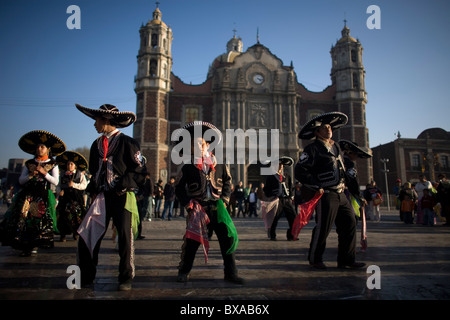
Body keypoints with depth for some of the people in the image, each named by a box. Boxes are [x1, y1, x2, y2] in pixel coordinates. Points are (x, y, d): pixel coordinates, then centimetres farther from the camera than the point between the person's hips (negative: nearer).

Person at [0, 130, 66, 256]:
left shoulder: (53, 165, 8)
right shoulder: (29, 164, 16)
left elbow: (55, 182, -1)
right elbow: (21, 180, 11)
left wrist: (44, 173, -10)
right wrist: (30, 175, -7)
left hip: (44, 196, -3)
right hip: (27, 195, 3)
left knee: (40, 220, -10)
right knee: (24, 217, -9)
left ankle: (35, 245, -3)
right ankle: (25, 246, 0)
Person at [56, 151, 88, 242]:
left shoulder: (80, 174, 5)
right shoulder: (63, 174, 14)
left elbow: (84, 185, -3)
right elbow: (59, 185, 17)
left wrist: (74, 185, -13)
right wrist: (61, 191, -1)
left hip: (76, 198, -2)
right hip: (65, 197, 2)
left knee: (77, 215, -4)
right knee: (63, 215, -3)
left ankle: (76, 232, 13)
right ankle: (63, 234, 6)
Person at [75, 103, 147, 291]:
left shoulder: (127, 143, -5)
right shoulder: (97, 144, 16)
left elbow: (140, 171, -7)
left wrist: (123, 187, -15)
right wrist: (93, 190, 12)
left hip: (122, 197, -6)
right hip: (102, 196, 6)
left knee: (125, 238, 0)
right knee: (87, 236, 1)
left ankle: (126, 279, 14)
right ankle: (86, 277, 18)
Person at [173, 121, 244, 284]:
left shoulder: (219, 165, 7)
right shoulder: (188, 167, 2)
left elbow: (227, 183, 14)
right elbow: (179, 188, 7)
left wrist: (224, 201, 4)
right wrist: (188, 204, -3)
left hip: (217, 208, 2)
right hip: (197, 208, -2)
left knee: (228, 238, 0)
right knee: (192, 241, 3)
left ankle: (230, 273, 15)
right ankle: (184, 272, 23)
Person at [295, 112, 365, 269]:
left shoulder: (336, 146, 18)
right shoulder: (313, 149, -9)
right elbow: (300, 171, -15)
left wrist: (342, 182, 17)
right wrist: (317, 187, -16)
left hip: (340, 194, 8)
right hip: (325, 195, -8)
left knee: (350, 223, 8)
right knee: (323, 228, -2)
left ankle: (346, 260, 21)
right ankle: (315, 259, 18)